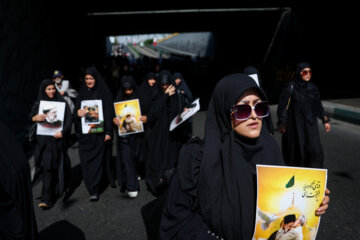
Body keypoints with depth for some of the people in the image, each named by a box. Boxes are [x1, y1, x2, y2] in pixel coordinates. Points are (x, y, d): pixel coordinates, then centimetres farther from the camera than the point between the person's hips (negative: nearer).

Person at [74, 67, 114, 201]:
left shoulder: (104, 93, 0)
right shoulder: (82, 93, 10)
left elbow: (109, 112, -5)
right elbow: (76, 110, 11)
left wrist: (108, 132, -12)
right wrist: (78, 113, -15)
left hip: (99, 132, -3)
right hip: (85, 133, 3)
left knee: (97, 159, 0)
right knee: (86, 160, 0)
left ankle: (94, 190, 11)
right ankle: (92, 189, 9)